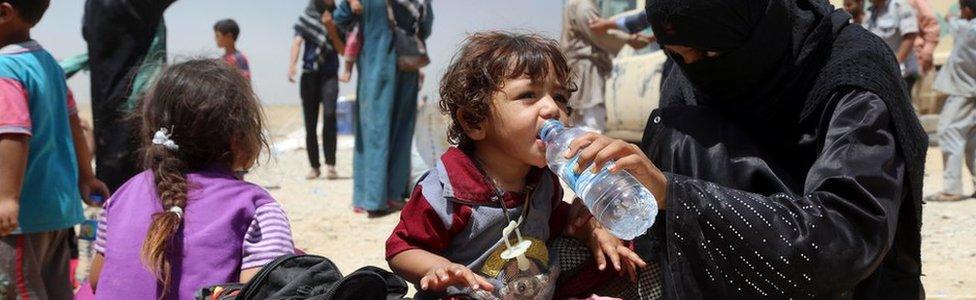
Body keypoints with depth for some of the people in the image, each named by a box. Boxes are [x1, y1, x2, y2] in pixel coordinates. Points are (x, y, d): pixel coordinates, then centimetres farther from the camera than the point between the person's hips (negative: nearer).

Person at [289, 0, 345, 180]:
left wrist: (331, 29, -10)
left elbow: (343, 50, 3)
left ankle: (330, 164, -20)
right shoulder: (306, 17, 7)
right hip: (309, 74, 1)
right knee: (310, 124, 3)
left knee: (329, 114, -23)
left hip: (329, 75, -1)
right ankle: (314, 166, 14)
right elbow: (297, 42, -7)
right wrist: (291, 65, -23)